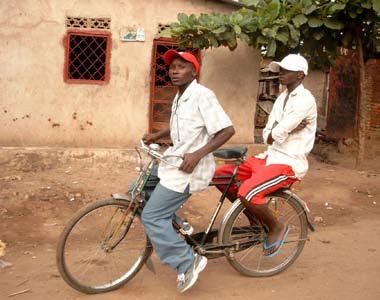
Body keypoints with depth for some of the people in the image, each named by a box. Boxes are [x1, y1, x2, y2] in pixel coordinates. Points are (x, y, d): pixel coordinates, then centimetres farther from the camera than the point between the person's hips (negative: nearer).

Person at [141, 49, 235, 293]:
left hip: (189, 168, -10)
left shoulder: (202, 95, -16)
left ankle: (188, 262, 1)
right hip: (175, 161, 10)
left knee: (151, 216, -10)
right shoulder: (179, 98, 13)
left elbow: (227, 130, -22)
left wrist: (198, 154, -28)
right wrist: (157, 136, 16)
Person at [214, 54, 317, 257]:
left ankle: (277, 227, -3)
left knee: (247, 193, -31)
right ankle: (255, 218, 15)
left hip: (289, 163, -9)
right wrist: (282, 131, -11)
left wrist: (274, 134, 0)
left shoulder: (305, 100, -14)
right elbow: (267, 136, 7)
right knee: (220, 176, 2)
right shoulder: (282, 97, 14)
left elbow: (277, 135, -21)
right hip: (269, 157, 9)